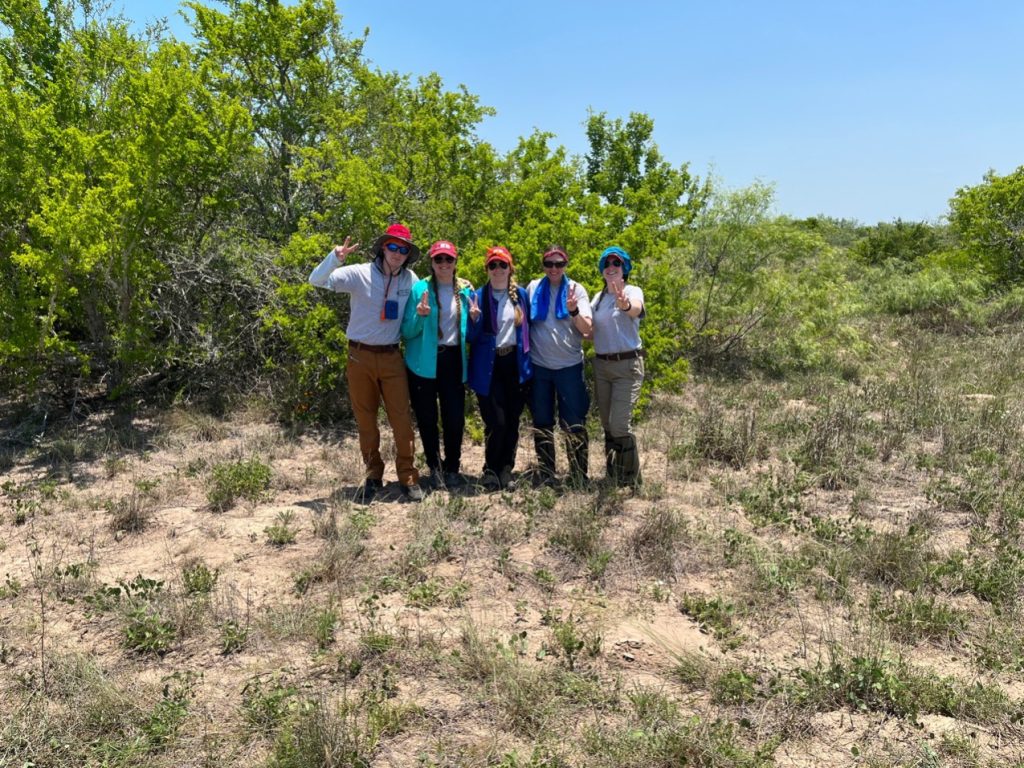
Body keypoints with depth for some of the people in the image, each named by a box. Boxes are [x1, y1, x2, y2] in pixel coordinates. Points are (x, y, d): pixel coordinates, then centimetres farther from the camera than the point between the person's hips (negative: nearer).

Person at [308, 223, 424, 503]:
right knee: (365, 420, 8)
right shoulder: (359, 274, -7)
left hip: (391, 357, 2)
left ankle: (408, 477, 9)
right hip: (360, 356, -1)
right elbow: (317, 280, -13)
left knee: (402, 419, -1)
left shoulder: (410, 279, 3)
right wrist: (335, 258, -29)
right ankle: (373, 475, 22)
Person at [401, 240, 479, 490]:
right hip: (424, 362, -2)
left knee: (455, 416, 1)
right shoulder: (420, 288, -3)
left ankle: (452, 468, 20)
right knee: (427, 418, 6)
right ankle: (434, 469, 23)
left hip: (453, 360, 2)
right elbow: (407, 331, -4)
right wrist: (420, 316, -23)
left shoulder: (466, 290, 6)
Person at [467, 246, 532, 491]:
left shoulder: (521, 294, 7)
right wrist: (474, 318, -21)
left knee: (512, 420, 6)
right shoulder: (479, 296, -2)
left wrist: (527, 363, 6)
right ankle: (490, 470, 14)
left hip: (514, 364, 3)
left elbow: (526, 328, 13)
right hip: (489, 366, -3)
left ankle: (506, 469, 21)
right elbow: (471, 337, -2)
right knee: (496, 422, -7)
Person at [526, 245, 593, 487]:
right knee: (542, 424, 9)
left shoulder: (576, 289, 1)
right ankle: (545, 476, 20)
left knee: (574, 424, -2)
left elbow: (586, 328, -6)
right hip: (539, 365, 2)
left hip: (569, 365, -2)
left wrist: (574, 311, -25)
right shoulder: (533, 288, 5)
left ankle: (579, 477, 8)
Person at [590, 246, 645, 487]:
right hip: (601, 365, 6)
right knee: (607, 425, 10)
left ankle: (630, 480, 5)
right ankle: (612, 475, 26)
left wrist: (626, 305, -54)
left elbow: (636, 308, -31)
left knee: (620, 425, -13)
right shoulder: (598, 297, 13)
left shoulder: (633, 291, -6)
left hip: (627, 364, -6)